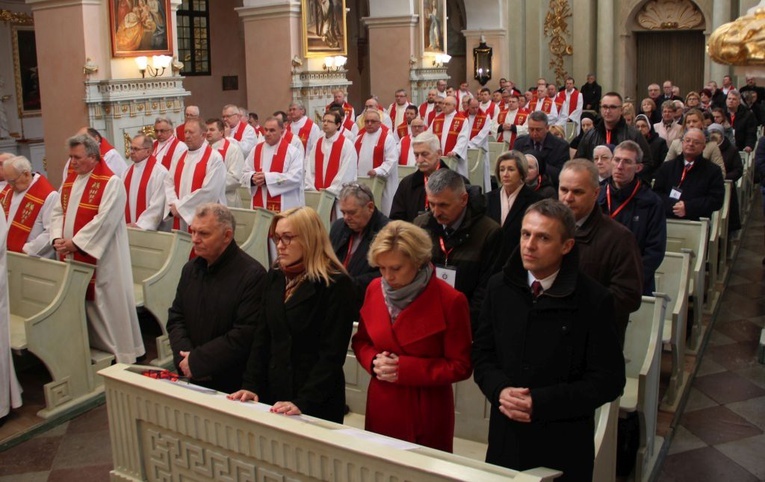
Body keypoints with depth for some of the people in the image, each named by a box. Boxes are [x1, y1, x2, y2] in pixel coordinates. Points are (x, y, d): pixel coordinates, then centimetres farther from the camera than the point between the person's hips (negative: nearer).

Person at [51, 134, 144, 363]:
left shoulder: (111, 182, -12)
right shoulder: (70, 179, 12)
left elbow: (104, 220, -20)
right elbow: (58, 211, 13)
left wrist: (76, 242, -18)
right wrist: (57, 237, -4)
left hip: (99, 259, -7)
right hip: (73, 257, 7)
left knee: (105, 302, 0)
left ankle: (119, 351, 12)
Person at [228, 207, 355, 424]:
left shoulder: (336, 284, -14)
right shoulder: (275, 276, 5)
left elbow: (332, 354, -17)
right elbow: (262, 337, 6)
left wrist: (303, 403, -22)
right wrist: (250, 386, -3)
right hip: (272, 394, 6)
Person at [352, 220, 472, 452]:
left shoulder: (449, 300, -12)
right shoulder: (374, 289, 1)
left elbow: (460, 366, -9)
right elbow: (361, 341, 14)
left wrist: (404, 368, -16)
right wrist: (374, 361, -8)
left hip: (426, 413, -4)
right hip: (381, 407, 4)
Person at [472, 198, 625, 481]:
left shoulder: (594, 300, -11)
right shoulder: (500, 286, 0)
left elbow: (609, 380, -10)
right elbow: (482, 352, 7)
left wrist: (541, 402, -18)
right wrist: (500, 390, -14)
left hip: (564, 444, -3)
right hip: (506, 436, 3)